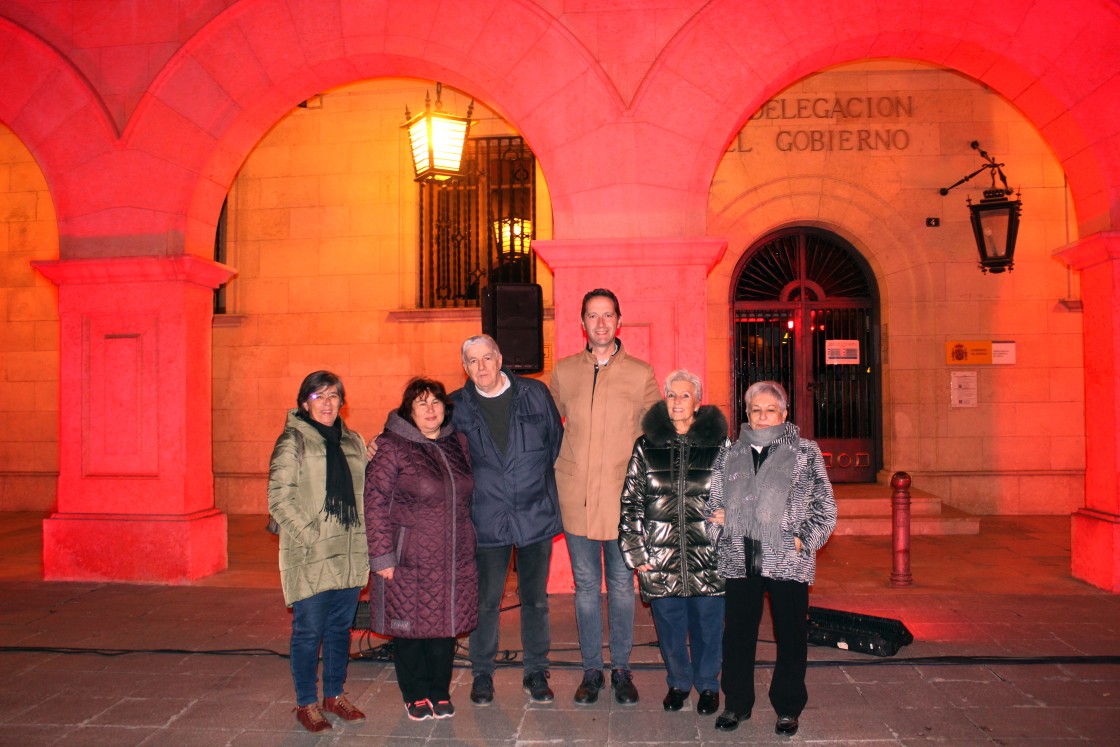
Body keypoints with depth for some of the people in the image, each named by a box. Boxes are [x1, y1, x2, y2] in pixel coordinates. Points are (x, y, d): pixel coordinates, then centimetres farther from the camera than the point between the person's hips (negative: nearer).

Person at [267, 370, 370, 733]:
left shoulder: (353, 442, 11)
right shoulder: (292, 441, -5)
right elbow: (279, 499, -10)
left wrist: (366, 540, 6)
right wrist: (311, 536, -16)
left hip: (349, 554, 5)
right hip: (310, 557, -5)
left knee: (341, 627, 14)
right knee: (309, 631, 3)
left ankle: (335, 695, 30)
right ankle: (306, 704, 19)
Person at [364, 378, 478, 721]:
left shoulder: (458, 443, 9)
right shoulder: (391, 447, -9)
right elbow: (376, 504, -11)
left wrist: (469, 543, 15)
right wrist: (382, 556, -14)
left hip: (453, 560, 5)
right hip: (409, 561, -4)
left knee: (444, 626, 12)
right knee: (410, 627, 8)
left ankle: (440, 691, 30)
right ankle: (415, 694, 28)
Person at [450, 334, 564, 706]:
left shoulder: (535, 394, 1)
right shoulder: (457, 407, 0)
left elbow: (557, 442, 8)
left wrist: (548, 489, 7)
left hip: (536, 514, 1)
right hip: (487, 519, 0)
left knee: (535, 598, 11)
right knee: (486, 600, 6)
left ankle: (536, 672, 26)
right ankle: (482, 673, 25)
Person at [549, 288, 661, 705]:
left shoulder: (641, 374, 2)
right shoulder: (563, 371, 6)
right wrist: (555, 474, 9)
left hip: (623, 495, -1)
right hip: (576, 496, 1)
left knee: (622, 586, 9)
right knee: (586, 586, 11)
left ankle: (621, 670, 25)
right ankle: (591, 669, 25)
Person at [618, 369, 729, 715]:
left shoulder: (719, 445, 0)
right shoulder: (646, 447, 2)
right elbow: (631, 503, 3)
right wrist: (637, 553, -1)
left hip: (708, 557, -1)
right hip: (661, 557, 1)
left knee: (707, 624, 10)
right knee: (669, 625, 12)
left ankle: (707, 684, 34)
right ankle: (678, 682, 35)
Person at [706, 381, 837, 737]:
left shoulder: (806, 452, 4)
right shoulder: (731, 455, 12)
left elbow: (826, 507, 3)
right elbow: (714, 501, 19)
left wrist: (804, 540, -6)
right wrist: (716, 521, 0)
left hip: (787, 561, -2)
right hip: (740, 559, 3)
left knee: (790, 637, 7)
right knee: (737, 634, 10)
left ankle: (788, 708, 25)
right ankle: (737, 703, 26)